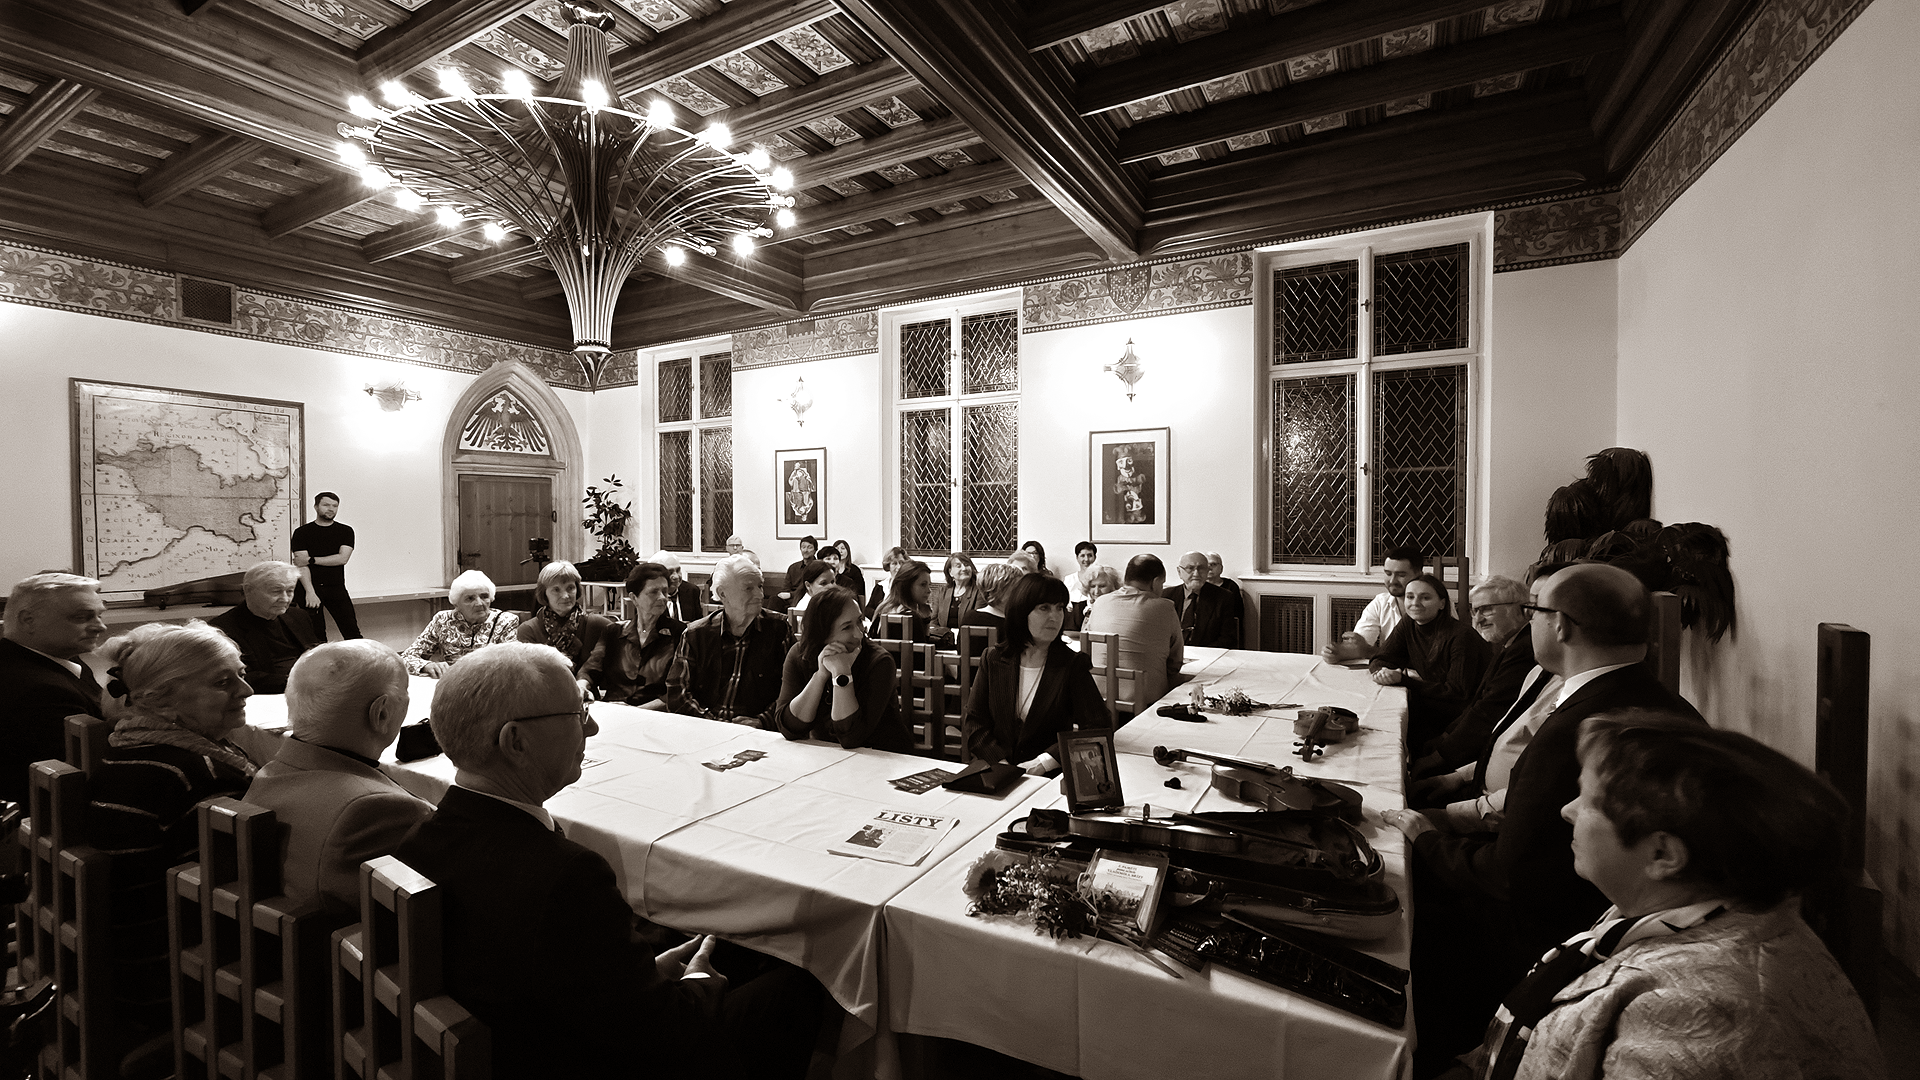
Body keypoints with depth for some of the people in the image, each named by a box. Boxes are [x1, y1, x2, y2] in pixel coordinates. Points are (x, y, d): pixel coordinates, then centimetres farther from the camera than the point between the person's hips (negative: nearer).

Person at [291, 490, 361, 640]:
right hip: (309, 588, -1)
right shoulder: (302, 532, 2)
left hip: (336, 588, 1)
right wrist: (310, 591, -18)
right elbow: (301, 564, -7)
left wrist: (311, 560, -10)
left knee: (352, 631, -3)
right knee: (315, 635, 2)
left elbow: (342, 558, -5)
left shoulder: (345, 531, 8)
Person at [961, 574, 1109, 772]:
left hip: (1049, 777, -1)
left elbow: (1098, 728, -8)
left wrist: (1043, 762, -16)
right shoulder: (993, 660, 6)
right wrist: (1002, 763, -12)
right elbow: (974, 723, 5)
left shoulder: (1073, 665, 0)